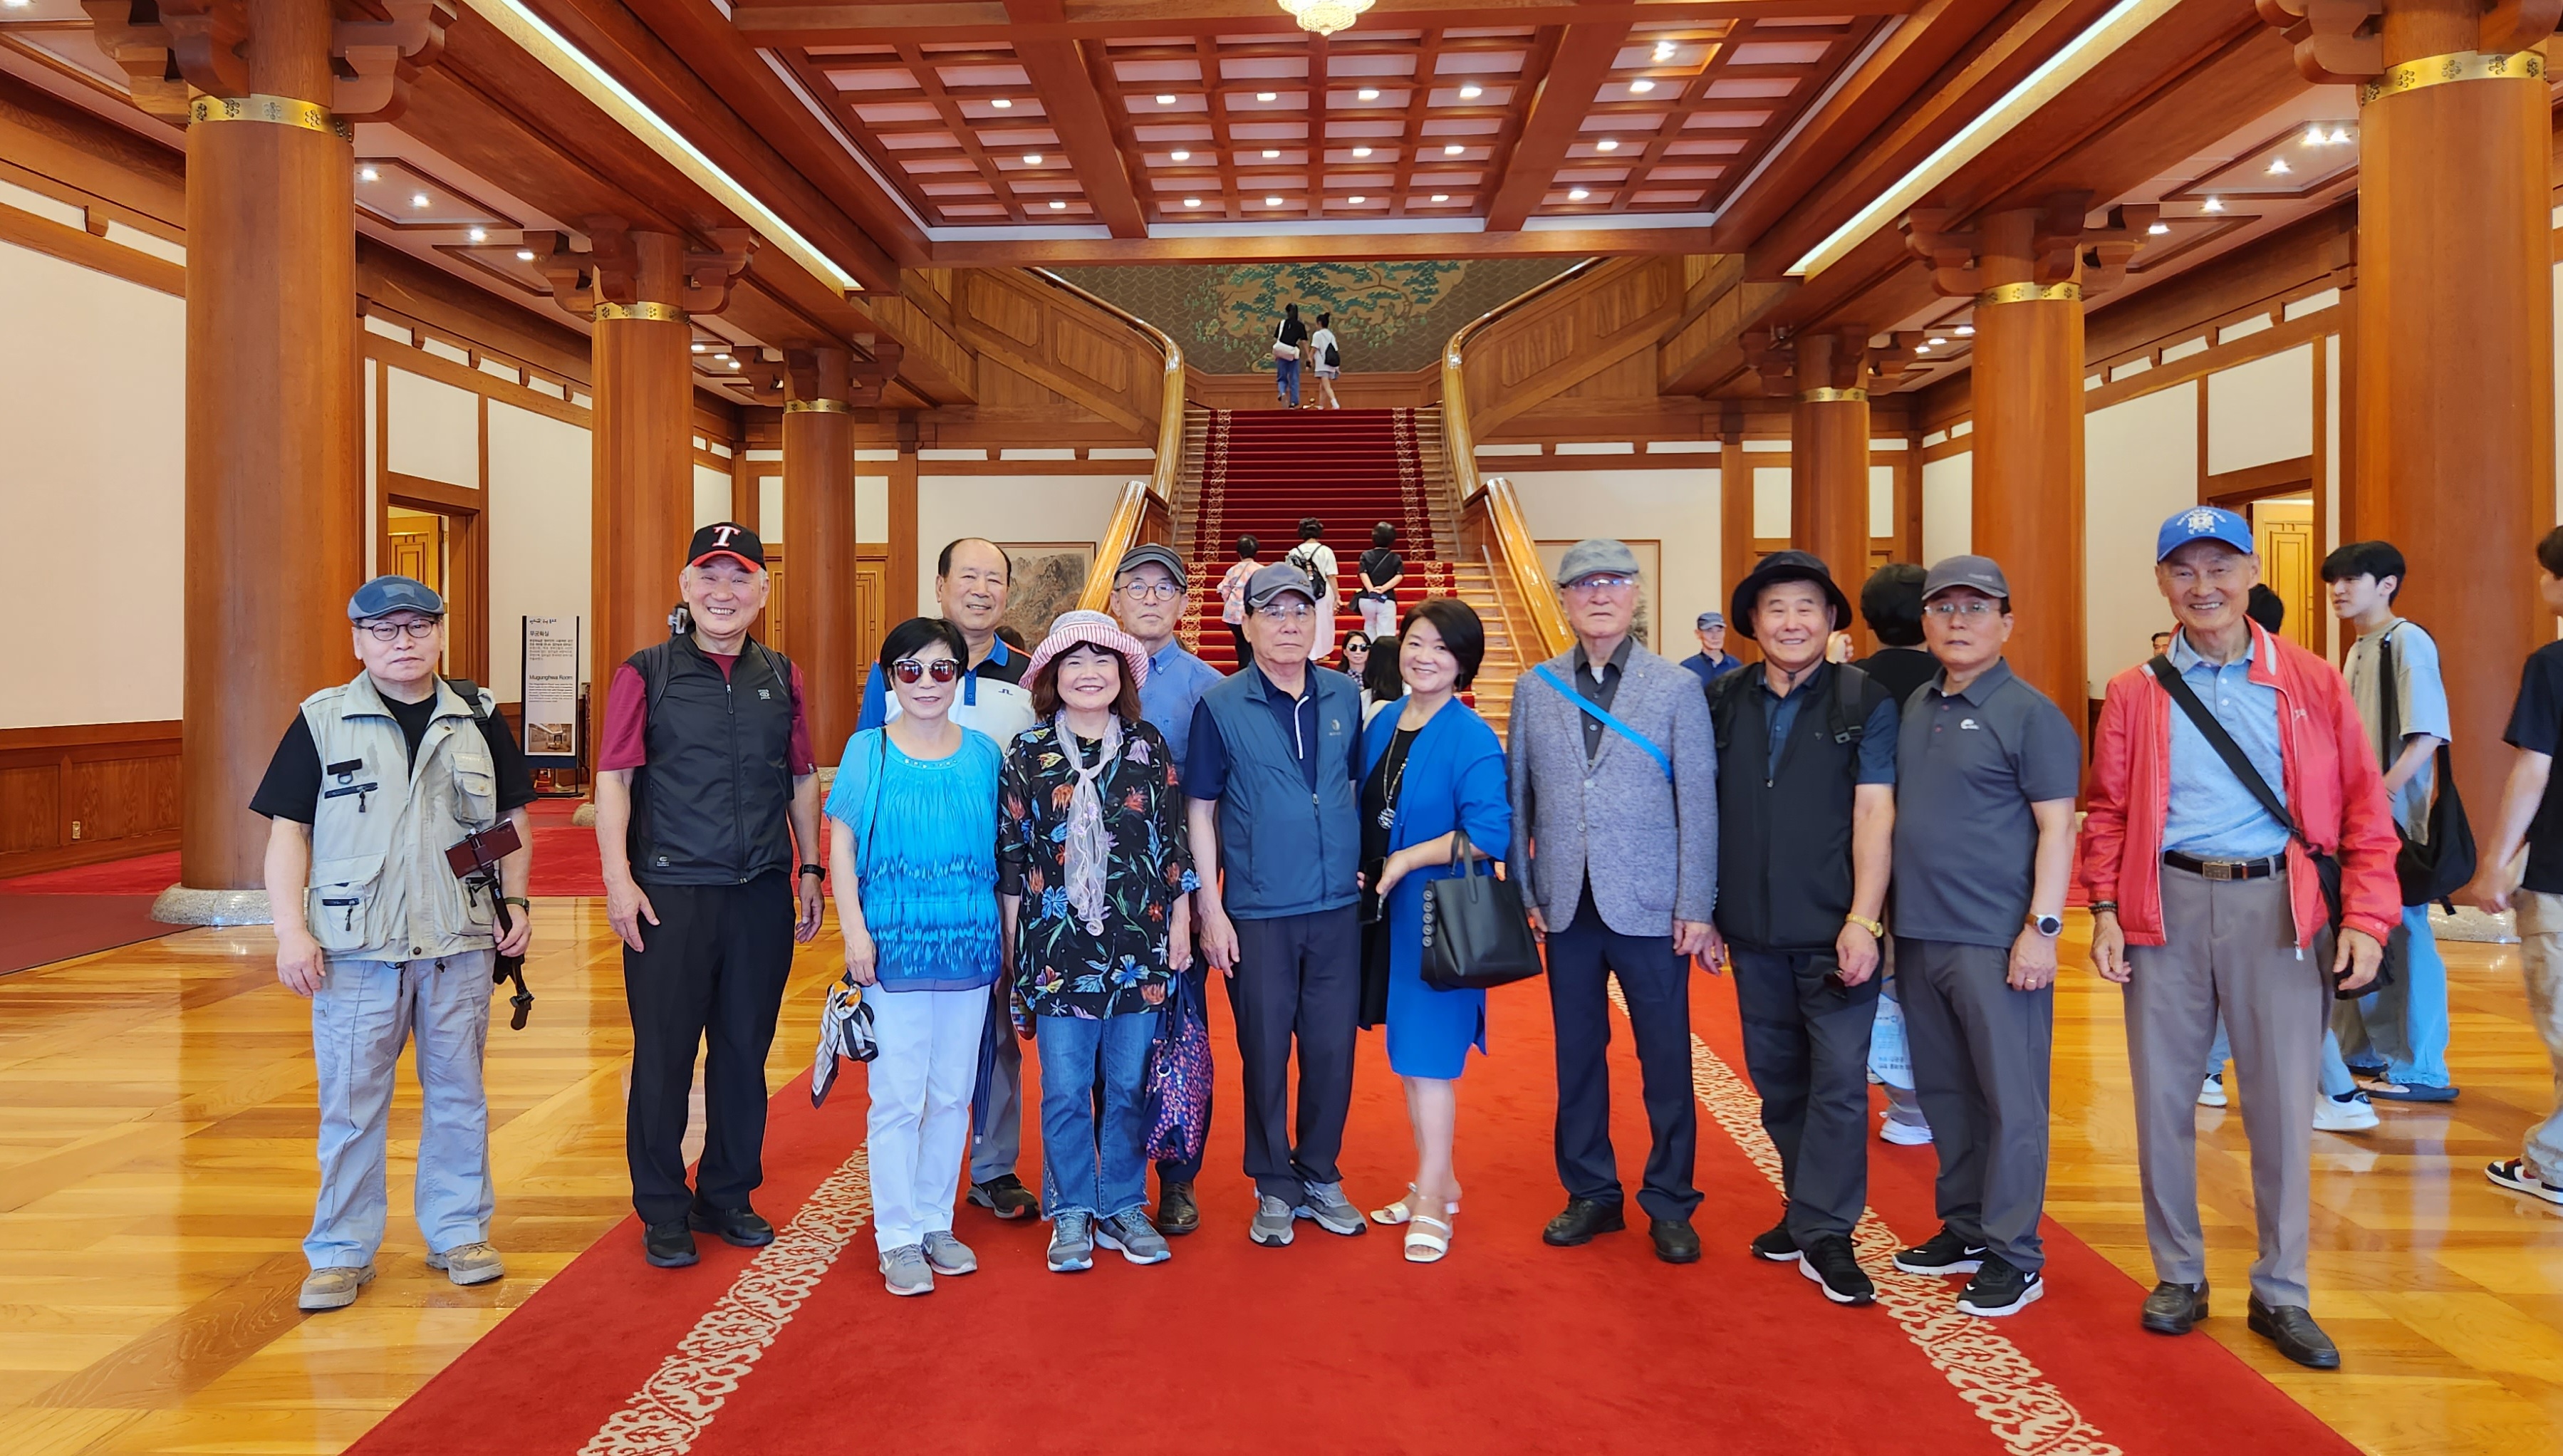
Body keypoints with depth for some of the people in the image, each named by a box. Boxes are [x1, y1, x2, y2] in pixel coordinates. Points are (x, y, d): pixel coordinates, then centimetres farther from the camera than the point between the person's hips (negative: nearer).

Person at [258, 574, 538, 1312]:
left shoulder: (479, 717, 7)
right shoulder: (322, 720, 0)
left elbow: (512, 818, 13)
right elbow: (289, 829, 0)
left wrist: (516, 902, 2)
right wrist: (291, 930, -7)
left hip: (459, 945, 2)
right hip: (355, 949, -2)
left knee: (458, 1094, 11)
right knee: (351, 1103, 6)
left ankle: (458, 1233, 25)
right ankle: (341, 1252, 19)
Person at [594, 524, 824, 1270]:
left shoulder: (782, 678, 10)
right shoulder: (646, 673, 0)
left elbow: (803, 780, 15)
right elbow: (613, 780, -4)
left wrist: (810, 869, 10)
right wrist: (620, 880, -11)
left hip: (762, 895, 3)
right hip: (670, 892, -3)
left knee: (745, 1050, 11)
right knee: (663, 1054, 4)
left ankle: (728, 1195, 27)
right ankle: (664, 1213, 18)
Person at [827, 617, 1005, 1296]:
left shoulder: (982, 752, 6)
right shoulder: (868, 749, 0)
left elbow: (1002, 850, 9)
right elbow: (841, 843, -1)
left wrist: (1007, 935, 6)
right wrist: (854, 932, -9)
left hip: (970, 946, 3)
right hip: (894, 945, -3)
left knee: (952, 1094, 11)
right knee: (898, 1097, 0)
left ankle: (936, 1222, 25)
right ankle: (898, 1238, 13)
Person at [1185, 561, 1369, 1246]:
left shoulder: (1345, 697, 5)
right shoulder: (1220, 707, -3)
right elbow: (1200, 810, -1)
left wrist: (1364, 862, 7)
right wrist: (1210, 908, -5)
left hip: (1338, 907, 3)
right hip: (1257, 913, -3)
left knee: (1332, 1047, 9)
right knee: (1265, 1051, 7)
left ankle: (1320, 1175, 27)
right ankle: (1274, 1186, 23)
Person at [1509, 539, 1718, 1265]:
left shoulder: (1677, 688, 0)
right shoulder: (1534, 689, 6)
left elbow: (1699, 804, -2)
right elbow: (1518, 798, 8)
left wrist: (1696, 906, -7)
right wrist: (1523, 891, 3)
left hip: (1650, 906, -2)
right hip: (1568, 906, 2)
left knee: (1667, 1062, 4)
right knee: (1577, 1057, 11)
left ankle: (1669, 1204, 20)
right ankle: (1591, 1194, 26)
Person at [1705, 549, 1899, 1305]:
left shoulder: (1864, 701, -3)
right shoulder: (1723, 703, 6)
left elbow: (1875, 814, -8)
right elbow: (1706, 812, 8)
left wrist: (1862, 921, -14)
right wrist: (1704, 912, 7)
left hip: (1833, 930, -3)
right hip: (1754, 932, 4)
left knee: (1839, 1078, -3)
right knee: (1776, 1076, 13)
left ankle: (1825, 1234, 8)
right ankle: (1807, 1207, 28)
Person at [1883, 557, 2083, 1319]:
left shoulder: (2030, 714, -6)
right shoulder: (1915, 707, 12)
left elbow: (2056, 827, -9)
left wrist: (2042, 928, -16)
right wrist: (1888, 917, 15)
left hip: (1997, 941, -6)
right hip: (1920, 937, 7)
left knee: (2010, 1098, 1)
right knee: (1944, 1091, 14)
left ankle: (2012, 1255, 11)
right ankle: (1964, 1228, 27)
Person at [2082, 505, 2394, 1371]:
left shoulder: (2313, 684, 4)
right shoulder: (2134, 693, 6)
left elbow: (2363, 808, 3)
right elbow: (2107, 812, 7)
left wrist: (2365, 917, -5)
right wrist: (2106, 909, -3)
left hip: (2277, 903, -1)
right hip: (2168, 903, 1)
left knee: (2283, 1104, 4)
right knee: (2163, 1097, 7)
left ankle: (2280, 1292, 21)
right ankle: (2179, 1276, 24)